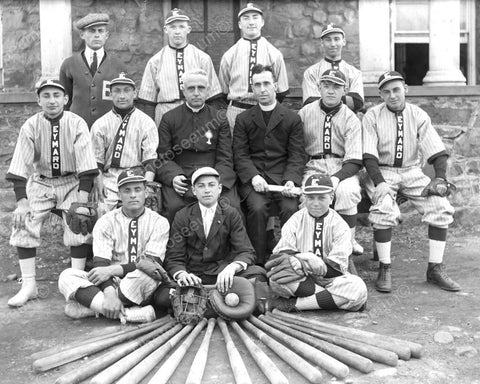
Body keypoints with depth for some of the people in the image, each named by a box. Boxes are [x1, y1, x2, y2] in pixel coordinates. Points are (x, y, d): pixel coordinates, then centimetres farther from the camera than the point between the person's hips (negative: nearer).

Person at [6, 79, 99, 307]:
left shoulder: (77, 124, -12)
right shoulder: (30, 126, -8)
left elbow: (86, 167, -14)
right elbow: (19, 167, -10)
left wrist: (82, 200, -21)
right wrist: (21, 202, -18)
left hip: (72, 183, -1)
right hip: (40, 183, 2)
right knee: (23, 225, -13)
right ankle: (28, 286, -4)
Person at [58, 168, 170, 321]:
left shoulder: (159, 222, 1)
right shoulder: (106, 221, 5)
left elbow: (153, 263, -11)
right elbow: (101, 263, -7)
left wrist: (112, 270, -21)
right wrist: (109, 293, -27)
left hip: (140, 289, -2)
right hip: (110, 282, 2)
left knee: (145, 272, -36)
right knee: (67, 276, -22)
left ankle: (91, 307, -23)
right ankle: (128, 313, -33)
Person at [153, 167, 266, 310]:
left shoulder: (231, 214, 6)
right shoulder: (182, 217, 5)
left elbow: (246, 252, -3)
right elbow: (174, 258, 1)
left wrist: (231, 267, -27)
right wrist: (182, 274, -24)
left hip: (223, 275, 0)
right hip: (192, 275, 0)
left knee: (258, 274, -28)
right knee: (162, 298, -30)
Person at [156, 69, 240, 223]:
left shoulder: (219, 118, 14)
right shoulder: (169, 118, 12)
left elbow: (225, 158, 8)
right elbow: (162, 157, 7)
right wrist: (173, 177, -14)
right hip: (180, 178, -1)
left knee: (232, 206, -26)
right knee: (174, 206, -30)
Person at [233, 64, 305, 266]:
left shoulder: (292, 119, 12)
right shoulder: (243, 119, 14)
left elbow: (297, 155, 4)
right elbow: (240, 154, 4)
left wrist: (291, 180, -14)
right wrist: (254, 176, -15)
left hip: (283, 177, 0)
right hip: (253, 178, 0)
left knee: (291, 208, -27)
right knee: (257, 208, -28)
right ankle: (258, 263, -16)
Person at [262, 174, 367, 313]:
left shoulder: (339, 224, -2)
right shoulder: (296, 220, 3)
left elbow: (337, 267, -12)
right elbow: (282, 253, -9)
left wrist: (302, 263, -26)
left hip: (328, 280, 1)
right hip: (299, 280, -1)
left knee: (358, 288, -30)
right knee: (276, 276, -32)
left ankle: (292, 304, -25)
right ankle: (333, 298, -23)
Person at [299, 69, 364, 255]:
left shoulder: (351, 119, 1)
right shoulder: (304, 113, 7)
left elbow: (354, 161, -7)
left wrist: (337, 178, -25)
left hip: (343, 168, -1)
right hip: (313, 167, 1)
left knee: (346, 191, -33)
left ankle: (349, 242, -15)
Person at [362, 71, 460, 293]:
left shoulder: (418, 115, 5)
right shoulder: (372, 116, -2)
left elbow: (437, 150, -2)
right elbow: (368, 155, -11)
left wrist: (440, 177, -18)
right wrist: (379, 182, -25)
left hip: (412, 172, 3)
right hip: (381, 172, -3)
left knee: (442, 207, -18)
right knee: (384, 209, -32)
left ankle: (435, 268, -7)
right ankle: (384, 269, -18)